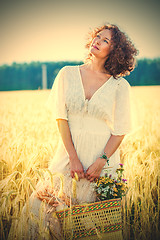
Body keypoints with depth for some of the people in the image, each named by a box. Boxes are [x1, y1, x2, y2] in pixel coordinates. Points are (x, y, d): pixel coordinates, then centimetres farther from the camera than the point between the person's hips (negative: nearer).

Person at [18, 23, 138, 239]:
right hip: (70, 151, 1)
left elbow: (120, 131, -2)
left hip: (103, 155, -1)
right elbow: (61, 118, -3)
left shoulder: (120, 86, -2)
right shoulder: (68, 74, 2)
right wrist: (74, 158, -11)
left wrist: (101, 162, -13)